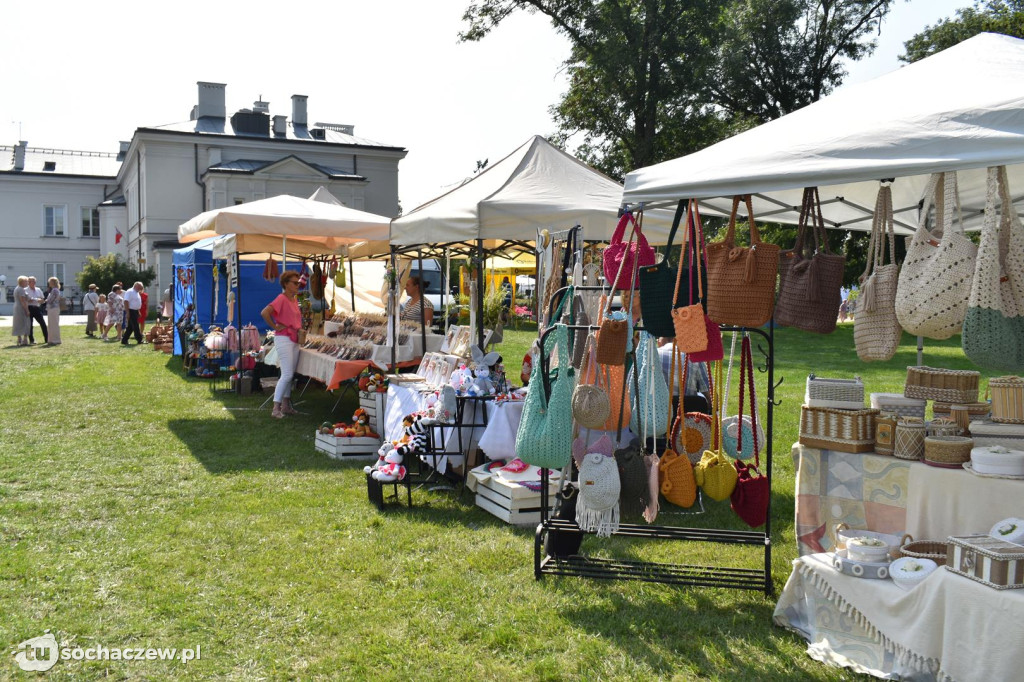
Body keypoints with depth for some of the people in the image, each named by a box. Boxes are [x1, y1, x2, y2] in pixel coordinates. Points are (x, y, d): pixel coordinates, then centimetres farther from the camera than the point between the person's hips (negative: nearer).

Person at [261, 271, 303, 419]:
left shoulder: (294, 300, 14)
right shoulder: (281, 298, -12)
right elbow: (264, 313, -26)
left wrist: (300, 330, 14)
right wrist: (275, 326, -17)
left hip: (294, 340, 9)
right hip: (283, 339, -9)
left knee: (290, 375, 13)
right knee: (287, 375, -11)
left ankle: (286, 406, 21)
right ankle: (276, 408, -7)